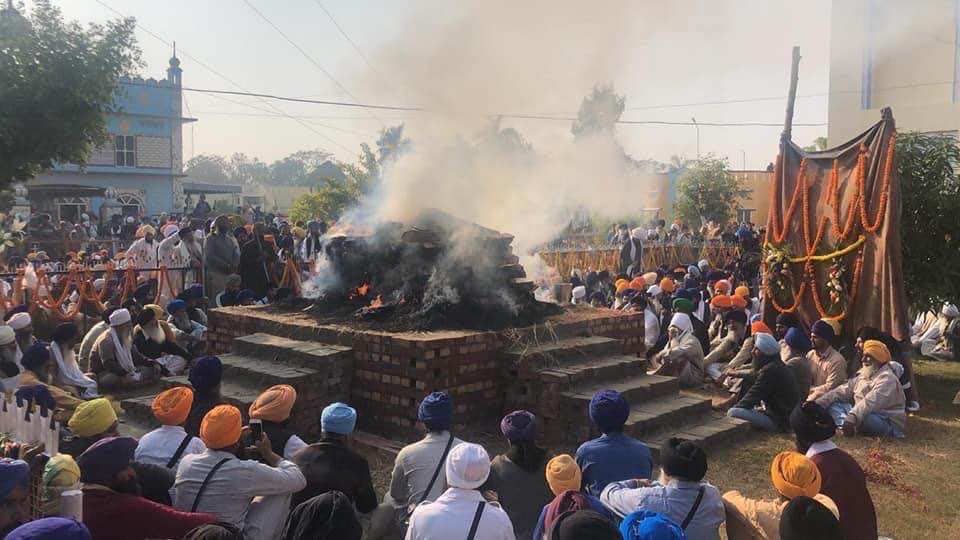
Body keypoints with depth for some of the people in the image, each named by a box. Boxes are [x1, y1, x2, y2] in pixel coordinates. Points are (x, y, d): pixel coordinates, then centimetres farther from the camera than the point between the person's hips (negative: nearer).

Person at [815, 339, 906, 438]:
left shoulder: (886, 378, -15)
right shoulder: (863, 375, 15)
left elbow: (870, 402, -33)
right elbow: (842, 391, 8)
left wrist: (853, 417, -48)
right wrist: (818, 403, -6)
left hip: (888, 424, -9)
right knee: (833, 403, -3)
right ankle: (845, 425, -28)